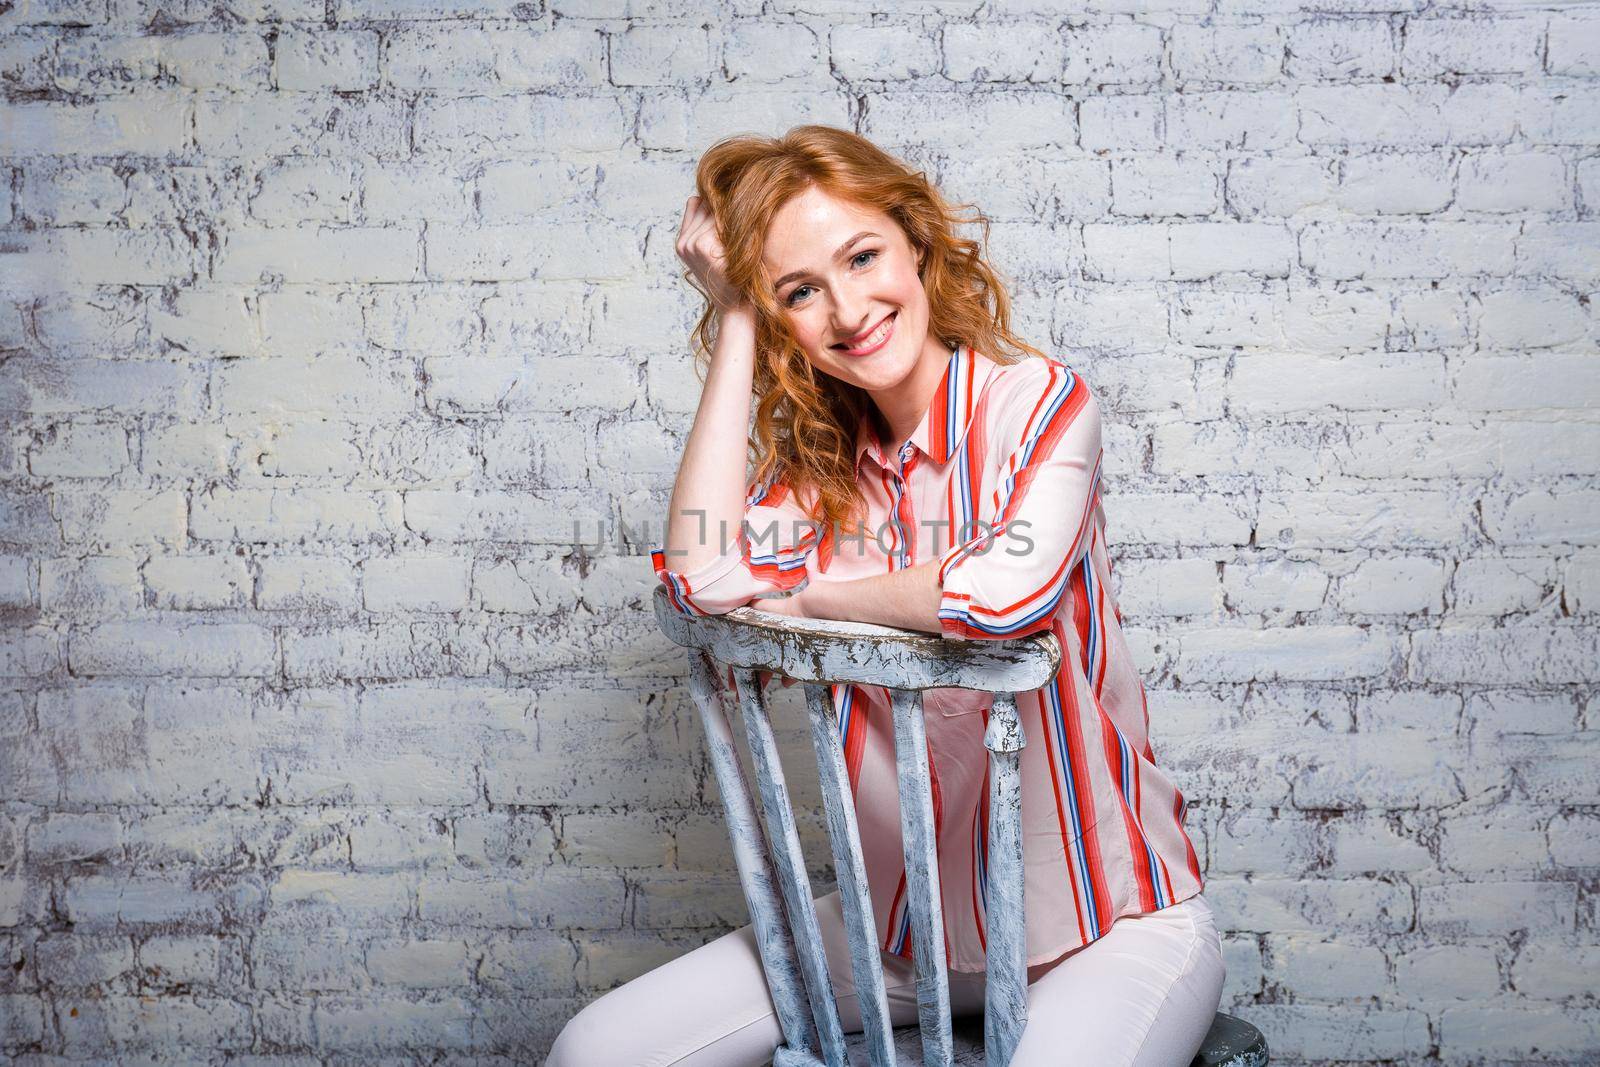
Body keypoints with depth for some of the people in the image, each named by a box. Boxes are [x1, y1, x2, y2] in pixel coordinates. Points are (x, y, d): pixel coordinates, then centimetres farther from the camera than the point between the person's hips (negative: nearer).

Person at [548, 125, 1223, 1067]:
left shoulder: (1041, 399, -12)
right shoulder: (825, 463, 4)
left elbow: (1006, 593, -32)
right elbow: (705, 579, -16)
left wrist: (811, 601, -14)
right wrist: (734, 319, -10)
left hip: (1107, 926, -5)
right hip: (907, 917, 5)